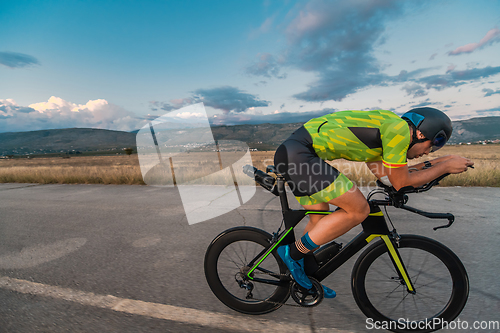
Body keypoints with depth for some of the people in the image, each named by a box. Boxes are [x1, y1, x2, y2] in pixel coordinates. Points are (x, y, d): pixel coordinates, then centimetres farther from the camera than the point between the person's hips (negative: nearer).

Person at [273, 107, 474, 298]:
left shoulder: (385, 126, 23)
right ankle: (293, 253, 1)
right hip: (298, 154, -10)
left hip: (292, 152, 10)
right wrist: (446, 167, 11)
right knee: (358, 210, -7)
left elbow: (386, 176, 23)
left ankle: (305, 280, 32)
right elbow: (402, 183, -1)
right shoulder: (399, 128, -6)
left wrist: (431, 164, 27)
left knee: (320, 219, 17)